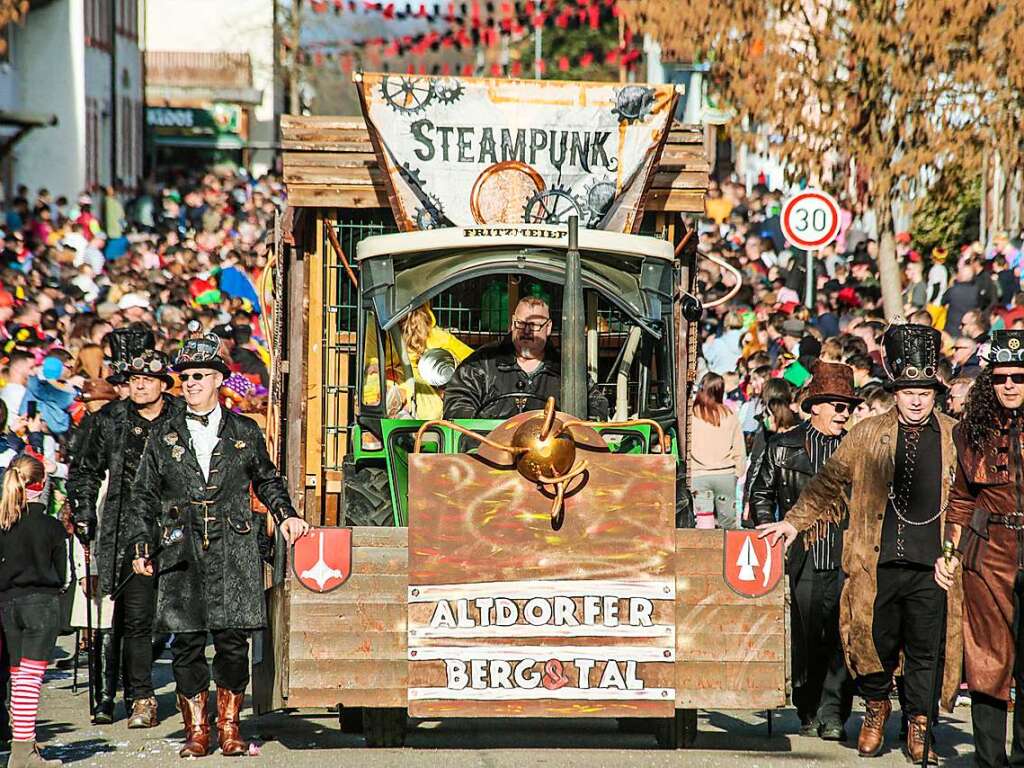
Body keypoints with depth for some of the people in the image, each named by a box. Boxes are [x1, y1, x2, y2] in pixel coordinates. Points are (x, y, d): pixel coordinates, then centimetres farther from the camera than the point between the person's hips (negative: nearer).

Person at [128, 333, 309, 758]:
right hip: (181, 551, 0)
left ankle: (229, 726, 9)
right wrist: (142, 547, 4)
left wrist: (286, 515, 5)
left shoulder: (245, 432, 10)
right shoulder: (163, 436, 9)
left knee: (233, 639, -2)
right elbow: (144, 496, 12)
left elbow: (266, 480, 21)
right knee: (187, 641, -2)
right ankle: (196, 730, 6)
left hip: (233, 551, 0)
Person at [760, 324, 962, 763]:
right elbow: (828, 481, 14)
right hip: (878, 564, 0)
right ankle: (876, 706, 29)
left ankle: (918, 724, 17)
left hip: (932, 566, 0)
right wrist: (795, 522, 8)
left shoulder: (954, 437, 7)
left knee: (926, 650, 2)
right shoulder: (868, 435, 7)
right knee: (874, 642, 4)